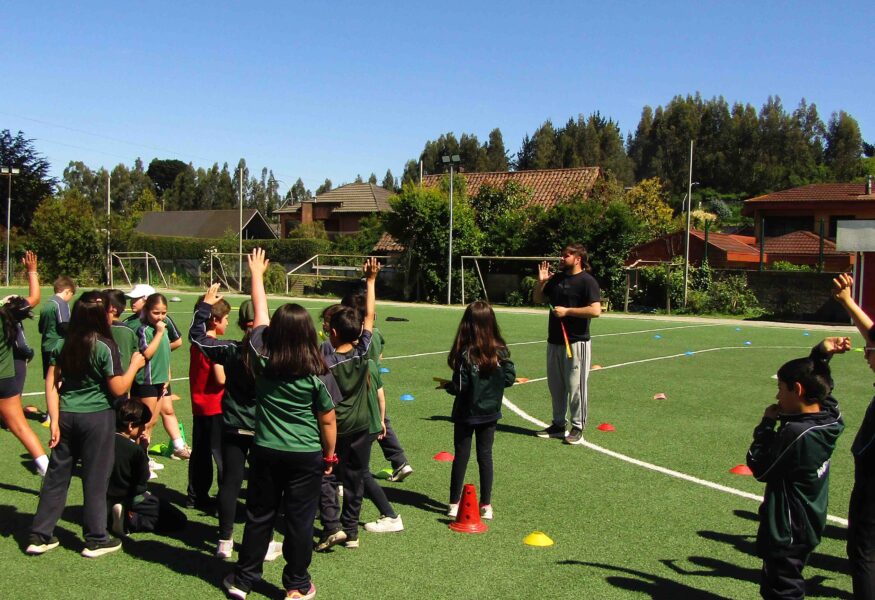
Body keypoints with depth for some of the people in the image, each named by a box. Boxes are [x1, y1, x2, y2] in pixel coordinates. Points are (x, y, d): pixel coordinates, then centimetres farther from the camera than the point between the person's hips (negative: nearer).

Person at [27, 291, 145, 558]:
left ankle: (39, 536, 20)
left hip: (67, 416, 5)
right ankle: (95, 540, 16)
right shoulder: (105, 347, -14)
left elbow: (51, 383, 1)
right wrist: (134, 365, 3)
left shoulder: (64, 345, 3)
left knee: (56, 475, 13)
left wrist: (55, 420, 1)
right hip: (97, 417, -5)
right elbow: (118, 389, -11)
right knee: (95, 478, 6)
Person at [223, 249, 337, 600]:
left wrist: (256, 275, 20)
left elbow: (259, 312, 6)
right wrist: (329, 455, 8)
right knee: (300, 520, 7)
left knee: (259, 516, 15)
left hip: (265, 452, 3)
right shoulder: (316, 374, -13)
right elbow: (327, 420, -6)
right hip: (306, 456, -3)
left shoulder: (262, 360, -7)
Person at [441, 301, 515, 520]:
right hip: (491, 412, 3)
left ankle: (455, 504, 17)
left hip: (467, 413, -3)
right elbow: (509, 378, -3)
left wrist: (447, 385, 0)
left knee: (461, 456, 9)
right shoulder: (501, 351, -8)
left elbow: (459, 386, -20)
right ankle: (486, 505, 16)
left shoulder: (465, 353, -21)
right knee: (485, 455, 12)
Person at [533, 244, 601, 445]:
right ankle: (558, 425, 25)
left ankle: (577, 428, 7)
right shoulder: (557, 278, 13)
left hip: (576, 343, -8)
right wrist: (541, 281, 4)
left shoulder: (587, 281, -11)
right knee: (555, 385, 14)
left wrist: (567, 311, -18)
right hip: (554, 341, 8)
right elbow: (538, 299, 21)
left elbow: (595, 310, -20)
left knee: (575, 386, -3)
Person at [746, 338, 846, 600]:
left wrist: (767, 423, -10)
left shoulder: (797, 434, -30)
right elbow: (810, 377, 13)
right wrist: (821, 354, -4)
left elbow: (759, 468, -17)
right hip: (807, 526, 9)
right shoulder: (827, 418, -5)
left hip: (787, 532, -9)